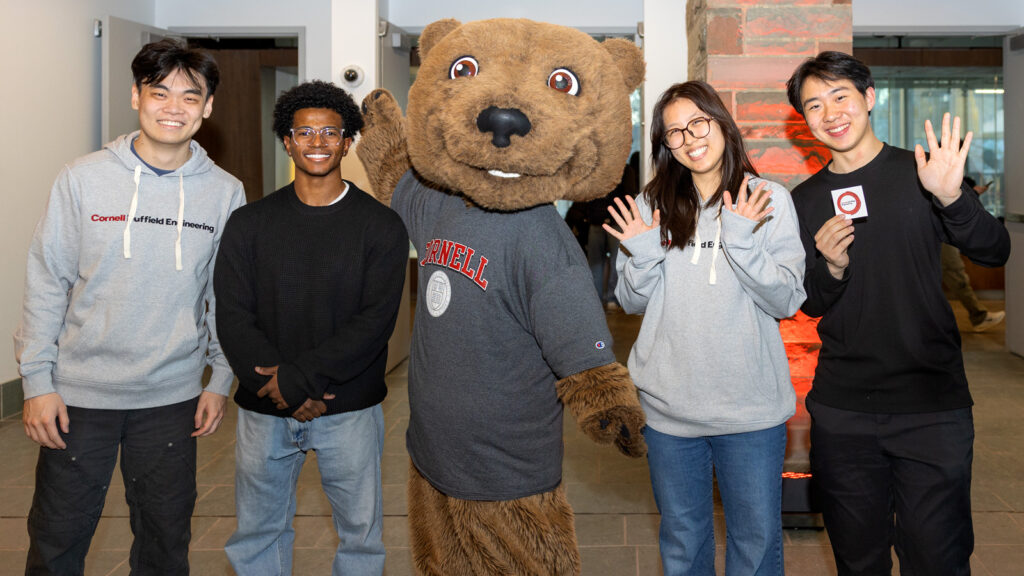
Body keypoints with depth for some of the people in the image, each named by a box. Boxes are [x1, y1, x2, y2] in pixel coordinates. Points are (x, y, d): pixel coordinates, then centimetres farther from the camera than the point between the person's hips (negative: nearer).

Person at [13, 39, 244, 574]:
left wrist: (220, 380, 5)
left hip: (173, 397, 1)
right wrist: (36, 380, -4)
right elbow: (46, 282, -2)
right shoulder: (83, 178, -4)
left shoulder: (225, 192, 0)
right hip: (79, 392, -1)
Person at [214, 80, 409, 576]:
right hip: (263, 410, 2)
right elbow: (231, 316, -2)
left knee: (360, 530, 9)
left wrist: (301, 376, -17)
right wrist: (279, 385, -14)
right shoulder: (249, 224, 4)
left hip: (349, 409, -1)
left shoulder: (380, 226, -2)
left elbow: (376, 320, -10)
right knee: (257, 534, 14)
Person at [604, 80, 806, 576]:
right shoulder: (651, 205, 2)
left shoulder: (769, 201, -3)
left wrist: (743, 242, -21)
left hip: (751, 405, -1)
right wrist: (642, 256, -14)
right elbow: (632, 302, 5)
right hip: (668, 405, 2)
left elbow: (787, 302, -8)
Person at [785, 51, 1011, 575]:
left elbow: (995, 253, -11)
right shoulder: (804, 201, 5)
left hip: (932, 406, -2)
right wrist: (831, 269, -12)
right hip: (841, 411, 2)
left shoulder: (921, 173, -1)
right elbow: (811, 304, 10)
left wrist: (952, 199, -30)